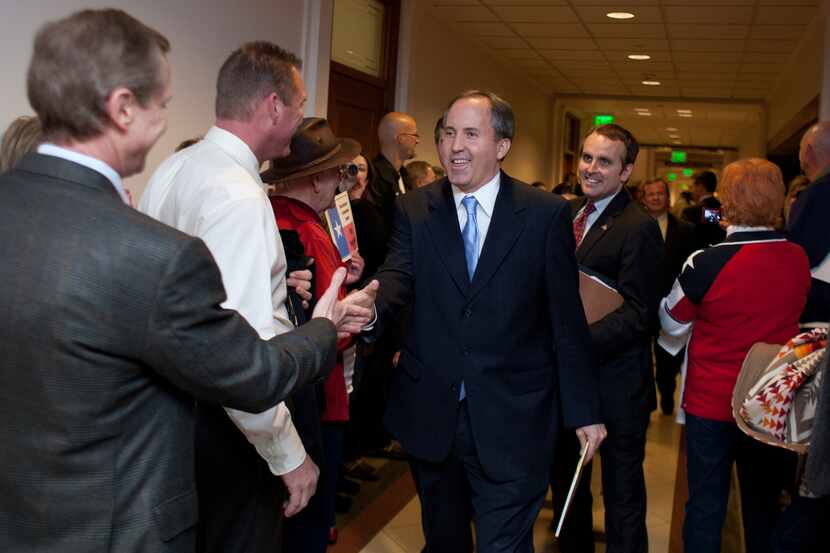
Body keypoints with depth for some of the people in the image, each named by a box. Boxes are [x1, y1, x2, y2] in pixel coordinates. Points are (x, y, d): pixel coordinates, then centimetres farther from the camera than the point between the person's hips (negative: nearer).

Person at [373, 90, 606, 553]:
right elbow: (399, 277, -13)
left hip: (511, 420, -3)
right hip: (430, 414, 3)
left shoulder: (546, 214, -4)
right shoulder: (415, 210, 3)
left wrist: (584, 410, -2)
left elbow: (567, 318, -2)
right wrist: (370, 308, -37)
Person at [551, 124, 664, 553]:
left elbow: (638, 314, -19)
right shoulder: (567, 212, 8)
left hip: (614, 379, -7)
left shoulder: (638, 228, -15)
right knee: (566, 483, 22)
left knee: (622, 495, 9)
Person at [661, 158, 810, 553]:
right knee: (764, 507, 18)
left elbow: (673, 324, -5)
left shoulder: (705, 263, -20)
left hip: (711, 403, -3)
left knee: (705, 507, 9)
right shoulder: (799, 260, -6)